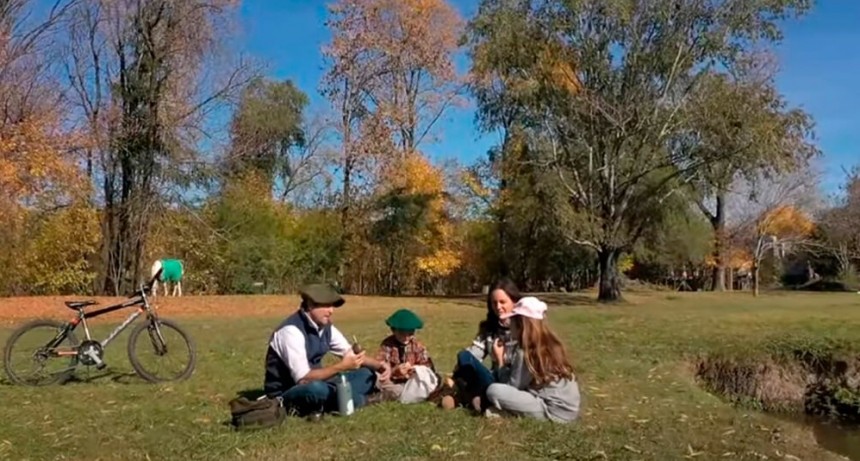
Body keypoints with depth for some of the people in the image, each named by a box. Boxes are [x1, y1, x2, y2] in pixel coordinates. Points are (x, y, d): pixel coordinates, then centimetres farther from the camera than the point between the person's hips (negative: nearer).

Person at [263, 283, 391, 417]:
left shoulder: (325, 327, 1)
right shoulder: (291, 330, -23)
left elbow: (351, 354, 9)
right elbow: (303, 379, -28)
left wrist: (379, 365, -8)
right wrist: (342, 366, -29)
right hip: (285, 395, -9)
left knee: (366, 375, 1)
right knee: (316, 388, -41)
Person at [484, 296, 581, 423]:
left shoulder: (525, 352, -16)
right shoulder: (550, 344, 10)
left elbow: (511, 386, -8)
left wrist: (500, 360, 3)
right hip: (568, 407, 9)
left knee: (493, 390, -17)